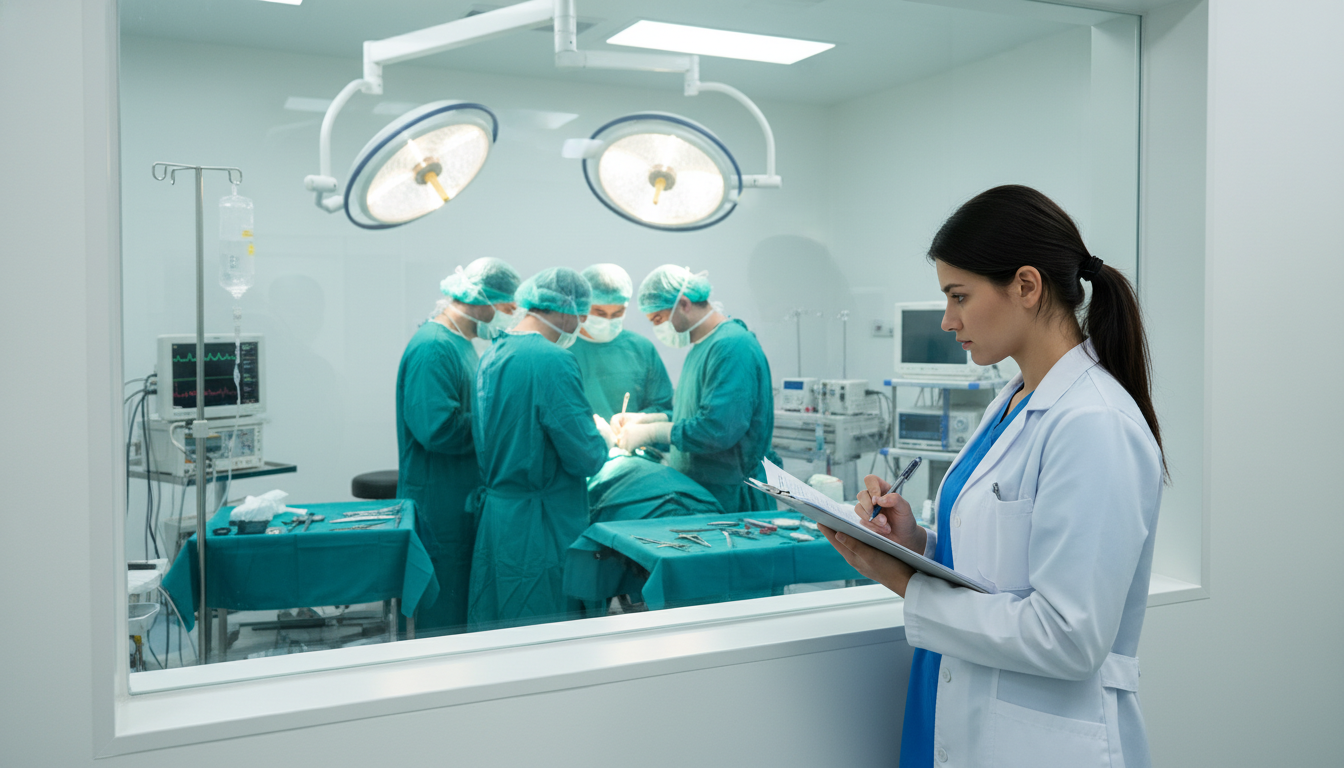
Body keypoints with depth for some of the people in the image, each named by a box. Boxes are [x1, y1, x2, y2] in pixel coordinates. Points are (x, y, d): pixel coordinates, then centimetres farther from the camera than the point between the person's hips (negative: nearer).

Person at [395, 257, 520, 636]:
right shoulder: (432, 348, -18)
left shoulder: (460, 345, 16)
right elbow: (438, 429, -27)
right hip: (440, 508, -10)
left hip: (464, 504, 11)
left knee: (466, 610, 16)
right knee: (444, 620, -2)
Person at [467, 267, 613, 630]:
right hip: (540, 528, -8)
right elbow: (584, 458, -19)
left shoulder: (493, 354, 9)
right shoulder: (554, 360, -18)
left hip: (493, 513, 8)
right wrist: (605, 441, 3)